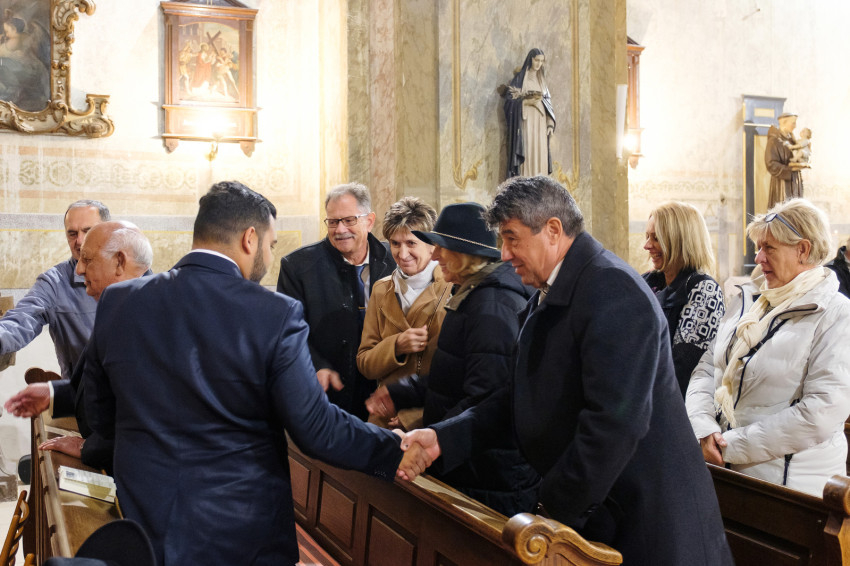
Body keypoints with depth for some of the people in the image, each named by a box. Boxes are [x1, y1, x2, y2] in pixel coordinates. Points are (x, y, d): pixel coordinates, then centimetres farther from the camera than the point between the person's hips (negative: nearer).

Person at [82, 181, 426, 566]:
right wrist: (394, 452, -4)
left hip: (141, 518, 4)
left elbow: (100, 418, 6)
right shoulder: (276, 315, -19)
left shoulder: (116, 302, -5)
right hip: (239, 534, -3)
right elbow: (315, 429, -18)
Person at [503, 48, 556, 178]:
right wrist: (527, 100, -19)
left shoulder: (541, 79, 17)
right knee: (527, 152, -13)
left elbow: (547, 101, 16)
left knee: (540, 153, 0)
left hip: (540, 122, 5)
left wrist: (550, 123, 5)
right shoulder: (520, 77, 1)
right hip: (526, 121, -5)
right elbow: (509, 98, -6)